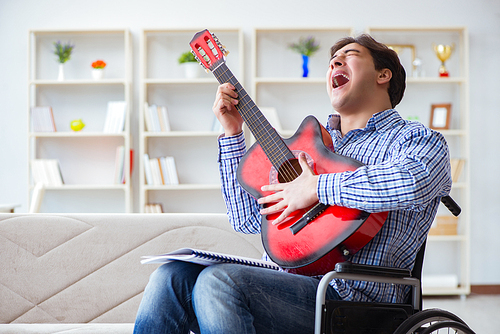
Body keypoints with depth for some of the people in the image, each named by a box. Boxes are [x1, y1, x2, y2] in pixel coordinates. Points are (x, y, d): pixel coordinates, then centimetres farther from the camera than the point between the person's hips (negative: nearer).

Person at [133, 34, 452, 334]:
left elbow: (413, 181, -25)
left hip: (350, 299, -6)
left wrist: (317, 187, -18)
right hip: (287, 278, 7)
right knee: (174, 275, -18)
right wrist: (232, 132, 20)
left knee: (219, 282, -30)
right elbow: (247, 218, 25)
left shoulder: (417, 139, 3)